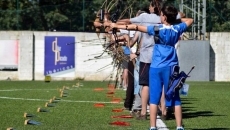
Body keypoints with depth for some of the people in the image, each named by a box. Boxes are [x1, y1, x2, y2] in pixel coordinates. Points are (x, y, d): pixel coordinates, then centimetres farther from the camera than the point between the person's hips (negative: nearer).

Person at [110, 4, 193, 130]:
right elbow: (190, 20, 22)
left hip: (157, 68, -3)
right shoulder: (177, 29, 1)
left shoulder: (158, 29, -9)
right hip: (171, 68, 3)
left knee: (154, 99, 0)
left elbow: (136, 27, -9)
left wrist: (117, 26, -5)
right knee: (175, 99, 5)